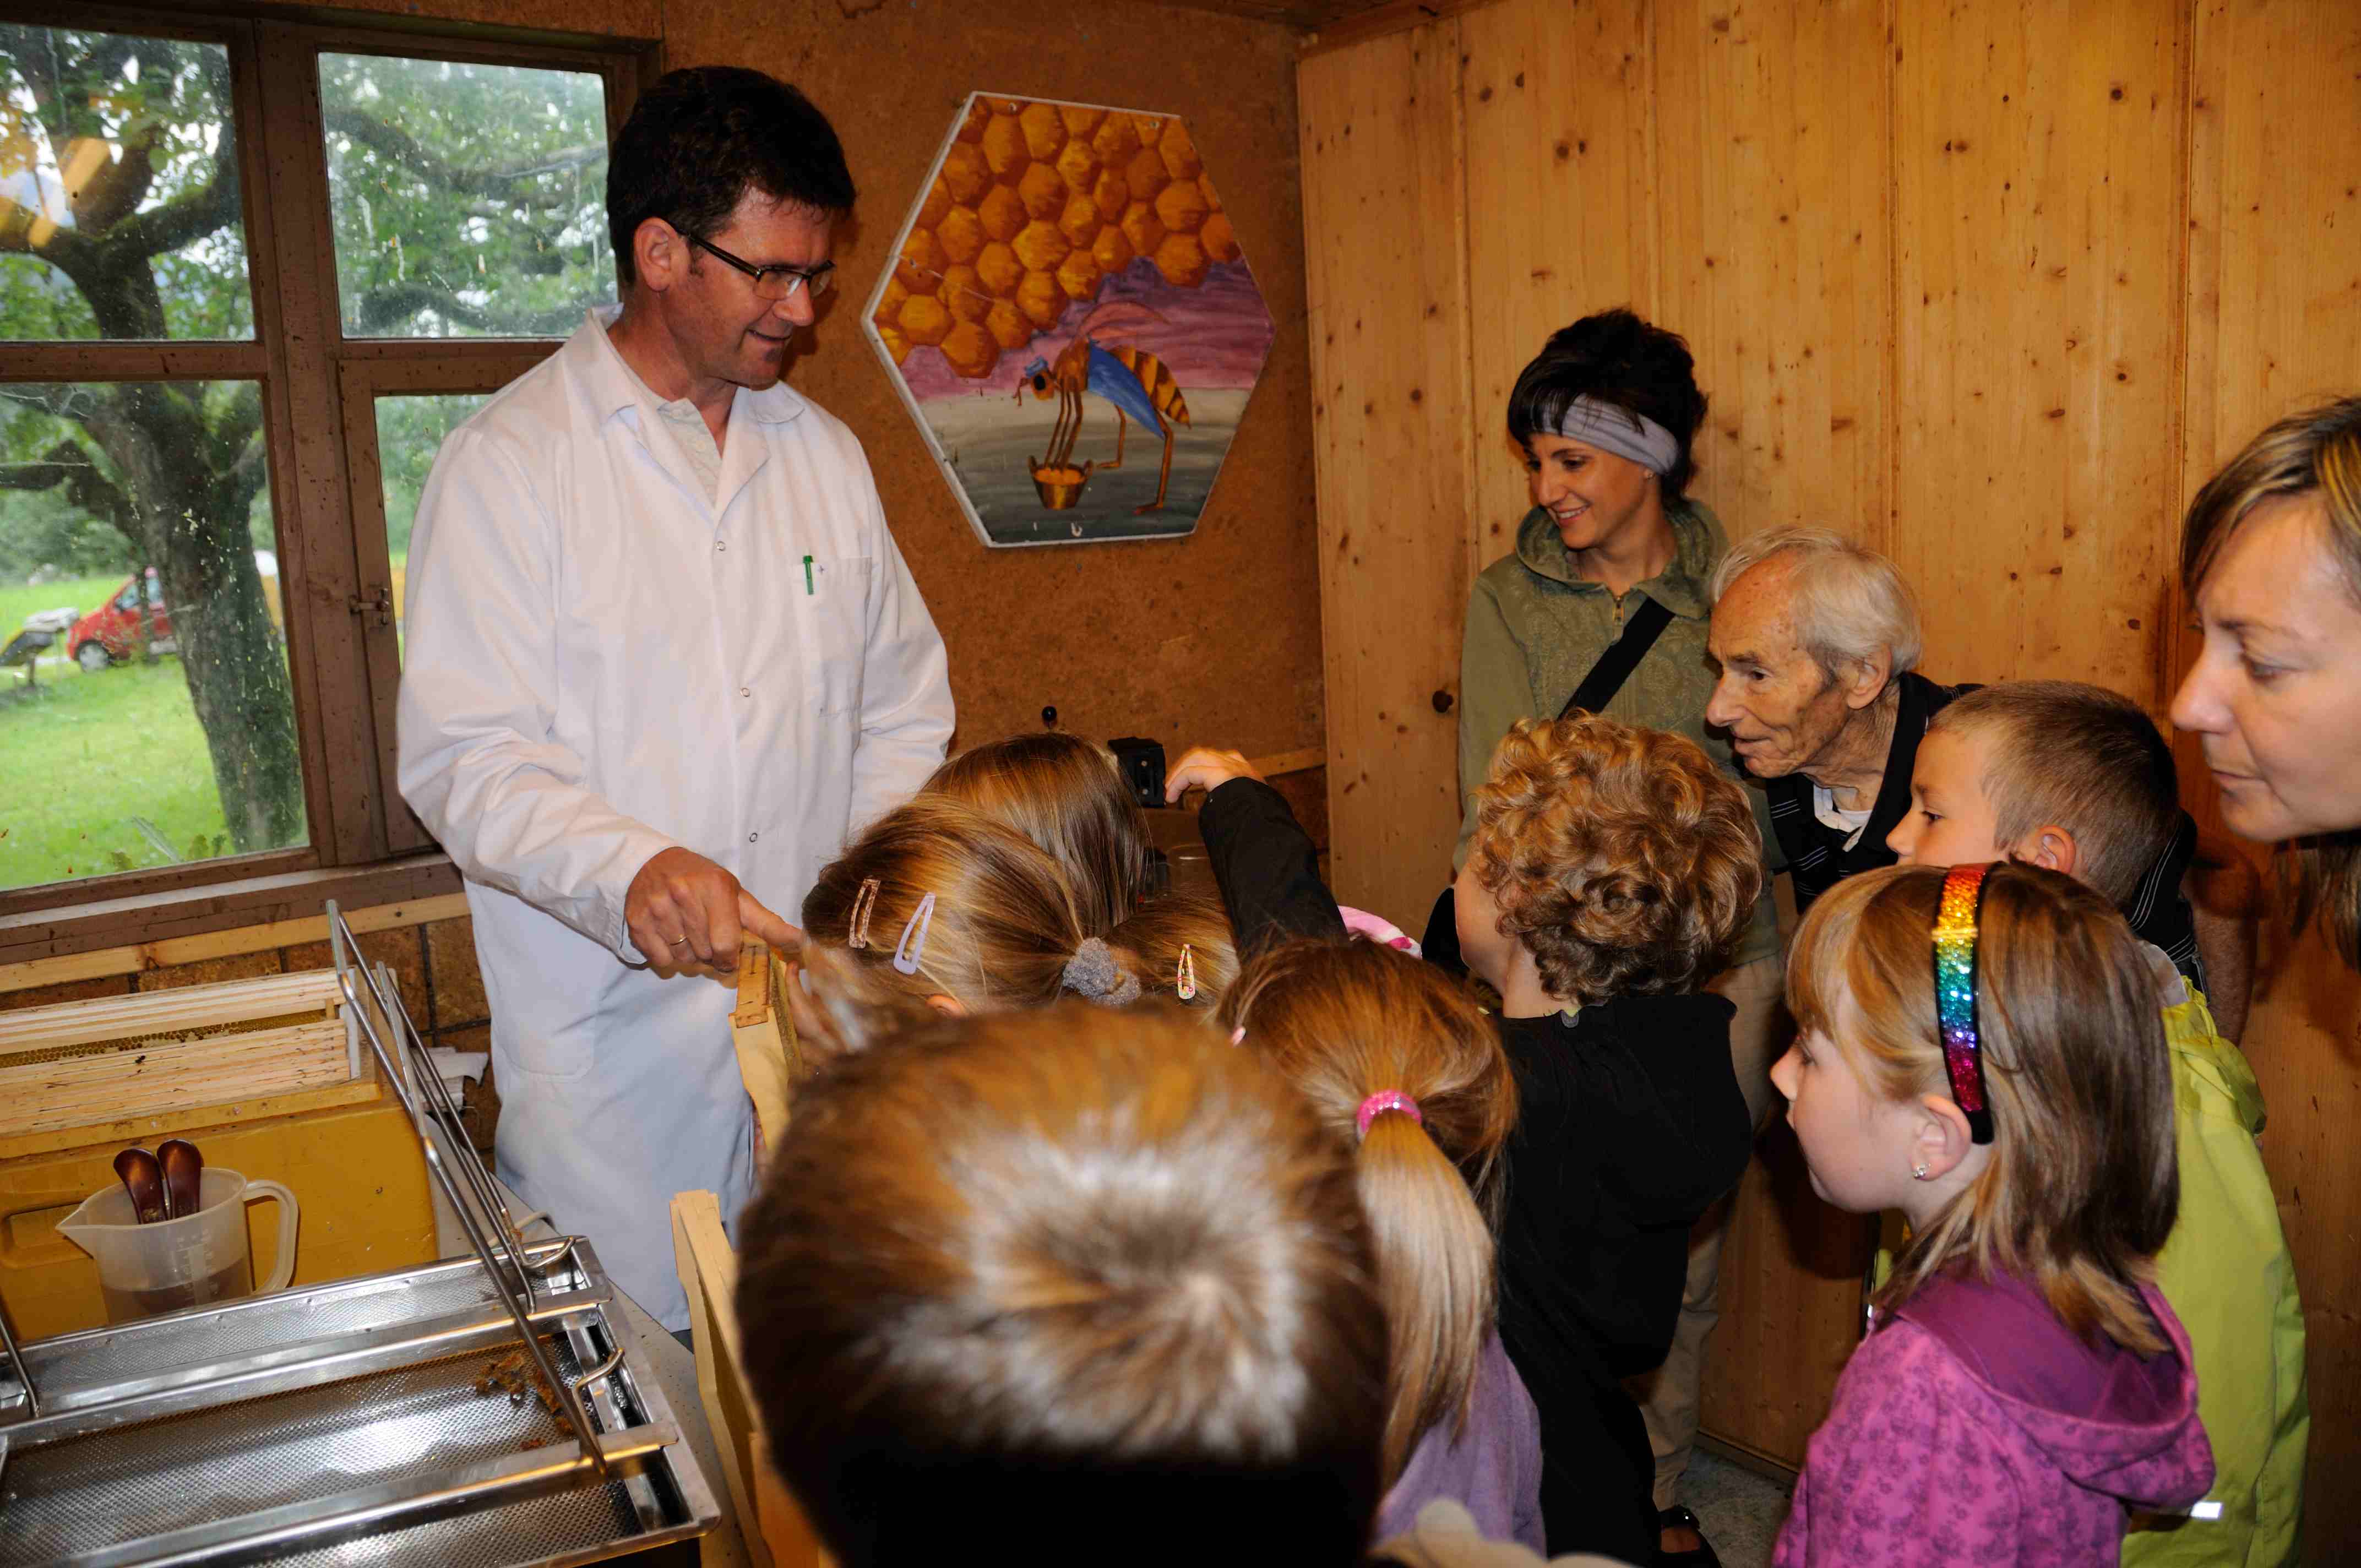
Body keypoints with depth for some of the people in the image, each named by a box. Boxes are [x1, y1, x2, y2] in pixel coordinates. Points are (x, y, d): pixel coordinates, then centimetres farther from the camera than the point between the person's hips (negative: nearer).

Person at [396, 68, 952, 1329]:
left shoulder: (823, 454, 11)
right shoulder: (507, 463, -5)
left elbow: (900, 704, 16)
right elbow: (463, 760, -10)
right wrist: (631, 870, -28)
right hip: (612, 1036, -4)